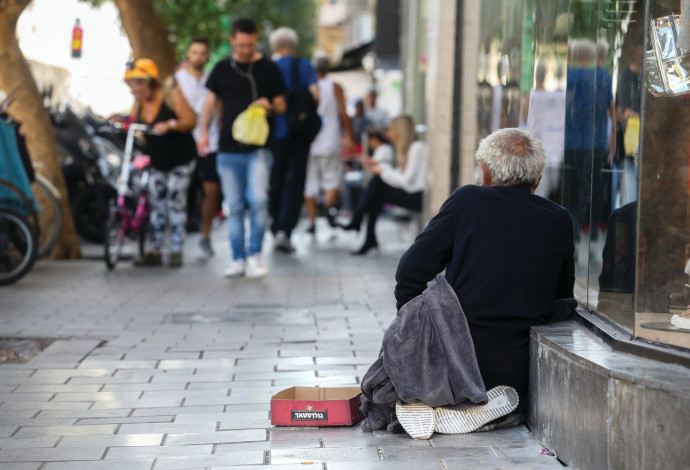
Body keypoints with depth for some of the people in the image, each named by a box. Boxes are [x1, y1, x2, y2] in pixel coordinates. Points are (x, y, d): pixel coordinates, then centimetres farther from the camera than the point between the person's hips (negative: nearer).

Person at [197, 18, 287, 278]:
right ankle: (238, 259, 14)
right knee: (234, 206, 6)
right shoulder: (222, 69, 9)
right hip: (228, 149, 3)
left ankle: (255, 254, -1)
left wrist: (270, 106, -15)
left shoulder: (269, 69, 3)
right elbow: (211, 102, 15)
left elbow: (281, 106, 8)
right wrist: (204, 132, 2)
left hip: (258, 149, -2)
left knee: (258, 199, -17)